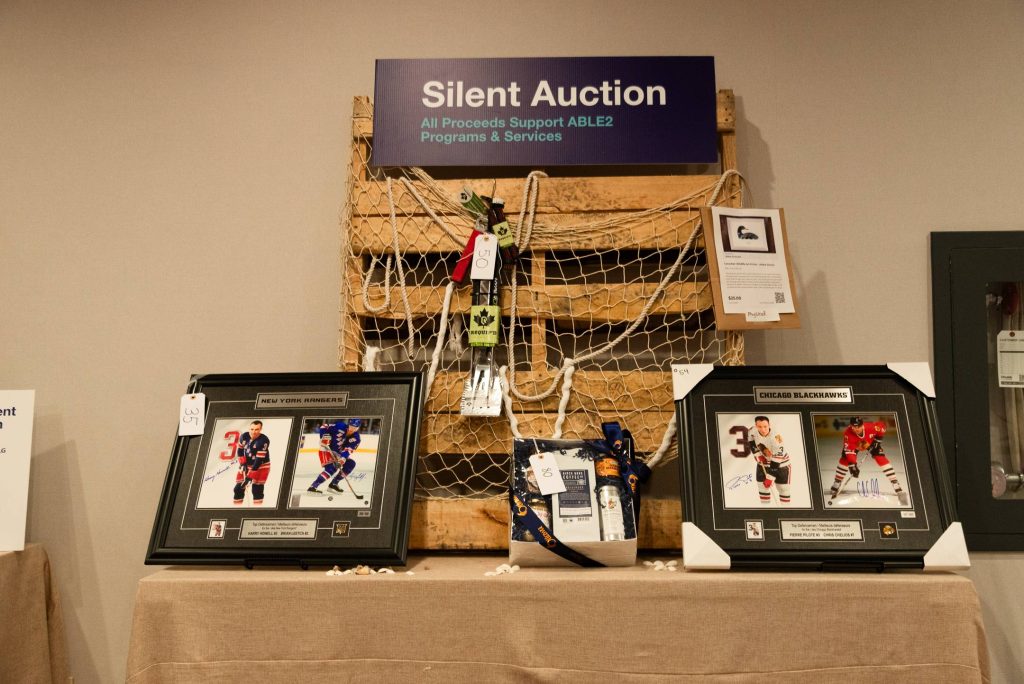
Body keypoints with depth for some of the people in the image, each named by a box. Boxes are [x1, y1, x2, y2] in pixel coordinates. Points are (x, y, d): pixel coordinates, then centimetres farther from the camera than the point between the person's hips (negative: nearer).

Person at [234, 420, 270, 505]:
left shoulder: (264, 440, -26)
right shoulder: (244, 437, -11)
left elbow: (259, 460, -27)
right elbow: (240, 450, 7)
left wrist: (250, 476, -29)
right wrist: (242, 463, -6)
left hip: (261, 466, -5)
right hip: (247, 465, 5)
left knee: (257, 489, -10)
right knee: (238, 488, 4)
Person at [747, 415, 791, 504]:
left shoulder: (776, 438, -35)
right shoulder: (753, 431, -19)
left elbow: (776, 461, -33)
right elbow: (751, 443, 6)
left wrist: (770, 478, -32)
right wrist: (758, 454, -6)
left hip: (781, 464, -4)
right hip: (763, 463, 4)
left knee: (783, 489, -1)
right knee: (762, 487, 7)